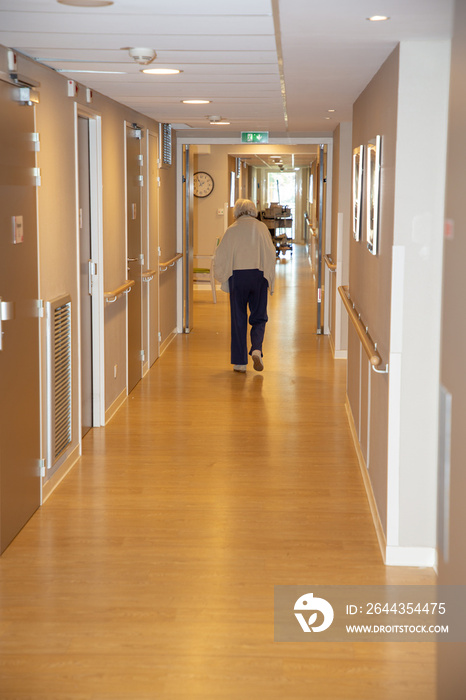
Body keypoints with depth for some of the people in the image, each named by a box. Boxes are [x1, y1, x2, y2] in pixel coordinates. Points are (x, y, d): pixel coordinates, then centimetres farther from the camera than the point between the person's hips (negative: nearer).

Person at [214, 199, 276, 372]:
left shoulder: (232, 230, 1)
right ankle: (256, 349, -13)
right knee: (259, 317, 12)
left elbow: (221, 257, 1)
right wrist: (270, 281, 6)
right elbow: (271, 254, 0)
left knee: (238, 319, 7)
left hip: (237, 275, 0)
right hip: (258, 275, 0)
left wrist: (223, 277, 16)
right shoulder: (261, 228, 2)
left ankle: (240, 362, 8)